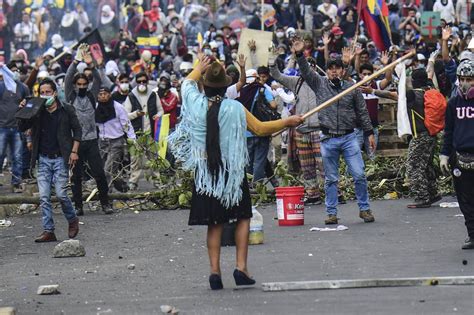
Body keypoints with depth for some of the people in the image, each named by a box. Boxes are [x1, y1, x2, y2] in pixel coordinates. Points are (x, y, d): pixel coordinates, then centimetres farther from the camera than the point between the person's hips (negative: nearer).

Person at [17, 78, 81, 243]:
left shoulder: (66, 110, -1)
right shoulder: (37, 112, 5)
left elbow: (77, 130, 4)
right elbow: (22, 128, 3)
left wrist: (74, 151, -4)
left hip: (60, 158, -3)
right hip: (43, 159, 3)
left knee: (61, 194, -9)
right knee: (44, 197, -2)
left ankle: (72, 220, 17)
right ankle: (48, 231, 2)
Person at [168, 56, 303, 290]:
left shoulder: (196, 104, -5)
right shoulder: (235, 108, -10)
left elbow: (187, 82, 18)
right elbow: (260, 129, -1)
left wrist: (200, 68, 35)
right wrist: (287, 122, 11)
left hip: (204, 172, 2)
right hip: (232, 171, -2)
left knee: (214, 222, 8)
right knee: (243, 217, 9)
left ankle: (215, 270, 3)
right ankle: (241, 267, 0)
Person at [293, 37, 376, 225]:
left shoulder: (352, 88, 5)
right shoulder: (320, 84, 5)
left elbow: (362, 112, 9)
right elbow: (306, 72, -7)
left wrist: (370, 133, 6)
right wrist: (300, 54, -22)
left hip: (349, 138, 0)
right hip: (328, 139, 0)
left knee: (359, 175, -5)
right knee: (330, 179, 6)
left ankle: (364, 209, 7)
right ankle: (332, 213, 11)